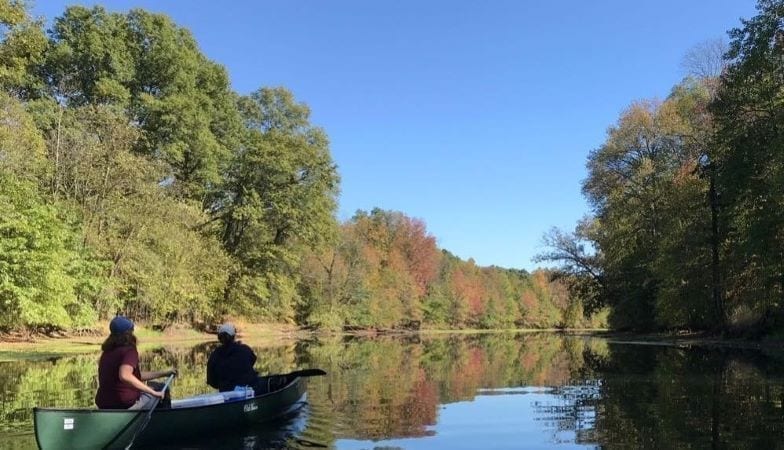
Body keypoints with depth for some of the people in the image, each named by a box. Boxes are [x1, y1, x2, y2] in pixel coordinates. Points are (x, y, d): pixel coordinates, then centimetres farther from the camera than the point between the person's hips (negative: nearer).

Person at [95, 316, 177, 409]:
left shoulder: (107, 352, 10)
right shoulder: (129, 351, -16)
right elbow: (125, 376, -37)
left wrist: (163, 373, 20)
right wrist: (153, 392, -32)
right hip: (126, 404, -8)